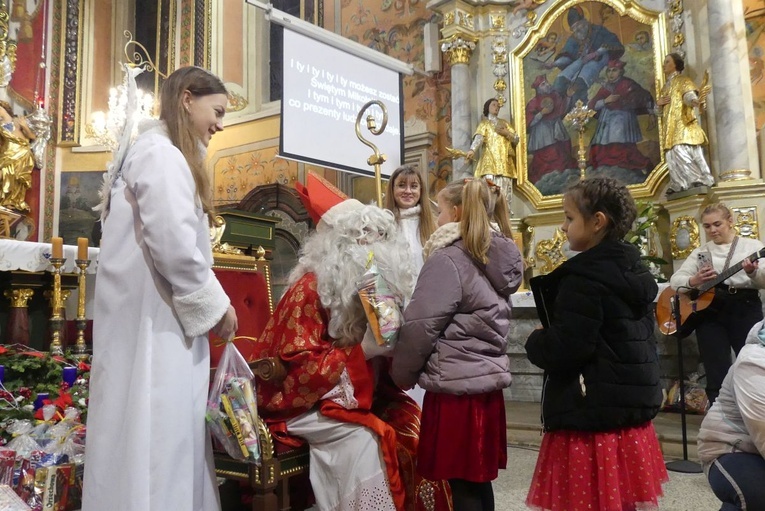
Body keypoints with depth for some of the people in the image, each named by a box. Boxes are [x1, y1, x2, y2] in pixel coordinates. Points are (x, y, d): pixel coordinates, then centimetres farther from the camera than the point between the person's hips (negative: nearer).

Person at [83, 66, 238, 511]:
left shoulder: (162, 153, 21)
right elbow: (174, 244, -20)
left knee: (170, 434, 10)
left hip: (160, 319, 10)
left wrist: (205, 306, 14)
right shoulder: (162, 154, -10)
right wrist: (215, 305, -9)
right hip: (153, 322, -10)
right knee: (157, 438, -6)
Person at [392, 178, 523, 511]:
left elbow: (421, 327, -13)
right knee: (479, 478, 18)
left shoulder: (447, 259, -14)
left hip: (455, 386, -8)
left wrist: (402, 374, 2)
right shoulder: (496, 259, 11)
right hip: (487, 381, 8)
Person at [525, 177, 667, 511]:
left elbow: (566, 349, -23)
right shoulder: (636, 271, 10)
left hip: (590, 413, -9)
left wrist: (535, 343, -4)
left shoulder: (583, 278, -17)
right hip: (632, 406, 9)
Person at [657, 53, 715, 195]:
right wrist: (658, 102, 1)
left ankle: (700, 179, -16)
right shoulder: (666, 86, 24)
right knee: (672, 154, 2)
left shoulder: (683, 80, 2)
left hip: (683, 124, -8)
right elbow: (661, 109, 24)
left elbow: (689, 95, -17)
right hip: (670, 127, 8)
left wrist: (692, 100, -40)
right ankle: (679, 185, 3)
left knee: (683, 151, -19)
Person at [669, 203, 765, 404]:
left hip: (746, 309, -1)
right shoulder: (700, 252, 14)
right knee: (717, 377, 1)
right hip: (710, 312, 2)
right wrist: (694, 281, -16)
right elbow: (674, 280, 6)